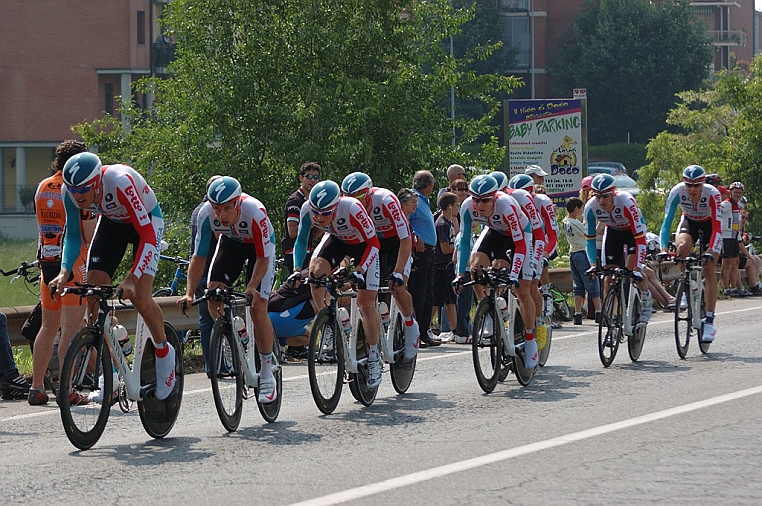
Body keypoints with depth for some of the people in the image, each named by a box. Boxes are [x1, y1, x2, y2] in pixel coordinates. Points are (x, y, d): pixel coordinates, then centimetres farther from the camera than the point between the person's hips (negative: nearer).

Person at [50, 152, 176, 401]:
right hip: (112, 222, 5)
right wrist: (64, 272, -26)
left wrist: (132, 278, -44)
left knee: (140, 298, -20)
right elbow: (73, 236, -10)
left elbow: (147, 234, -37)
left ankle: (164, 352, 8)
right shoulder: (71, 192, -23)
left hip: (146, 221, -5)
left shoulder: (121, 182, -40)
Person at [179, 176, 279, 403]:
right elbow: (199, 256, -21)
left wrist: (252, 287, -41)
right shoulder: (206, 215, -29)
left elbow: (263, 257, -28)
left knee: (257, 307, -15)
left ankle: (267, 373, -4)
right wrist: (189, 293, -30)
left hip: (259, 245, -4)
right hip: (230, 242, 4)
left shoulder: (255, 212, -38)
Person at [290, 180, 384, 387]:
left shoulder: (352, 209, -39)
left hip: (362, 244, -3)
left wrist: (360, 270, -42)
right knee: (315, 273, -27)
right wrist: (297, 269, -27)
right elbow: (301, 240, -12)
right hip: (336, 240, 4)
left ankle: (374, 359, 6)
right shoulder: (308, 209, -28)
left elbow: (373, 244, -30)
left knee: (366, 304, -7)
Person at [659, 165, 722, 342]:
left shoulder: (712, 194, -34)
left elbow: (717, 226, -37)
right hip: (689, 223, 1)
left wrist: (711, 251, -48)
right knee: (683, 246, -33)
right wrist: (663, 248, -39)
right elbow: (667, 222, -28)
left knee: (709, 269, -12)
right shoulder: (677, 192, -29)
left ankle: (709, 321, -8)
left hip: (709, 225, -1)